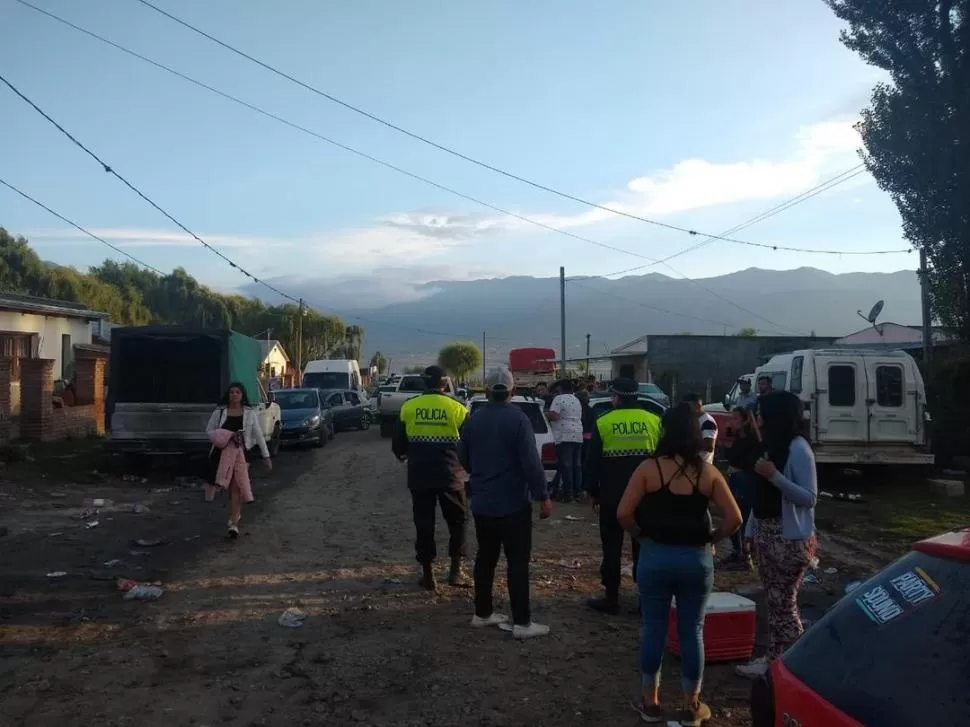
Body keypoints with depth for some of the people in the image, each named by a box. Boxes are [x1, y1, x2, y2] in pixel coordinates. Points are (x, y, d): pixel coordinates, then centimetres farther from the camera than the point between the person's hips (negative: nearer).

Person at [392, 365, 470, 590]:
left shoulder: (408, 407, -2)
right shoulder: (457, 409, -8)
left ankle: (428, 573, 14)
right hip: (450, 475, -1)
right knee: (457, 521, 15)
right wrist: (463, 462, 21)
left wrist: (403, 456, 27)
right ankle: (456, 570, 14)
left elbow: (398, 444, 6)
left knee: (423, 524, 11)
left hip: (419, 475, 1)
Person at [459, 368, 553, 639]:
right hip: (513, 502, -6)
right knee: (518, 561, -1)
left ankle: (482, 613, 22)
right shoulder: (518, 419, -14)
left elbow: (465, 459, 15)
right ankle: (521, 622, 1)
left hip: (482, 502, 6)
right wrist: (543, 496, -13)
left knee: (485, 557, 15)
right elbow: (531, 462, -19)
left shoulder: (473, 420, 4)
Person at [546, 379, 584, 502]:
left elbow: (553, 416, -19)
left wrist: (545, 414, 1)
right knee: (576, 465, 11)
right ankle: (577, 491, 14)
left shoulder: (559, 399, -8)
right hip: (578, 436, 8)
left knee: (566, 465, -7)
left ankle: (568, 493, -9)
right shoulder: (577, 400, 19)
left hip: (565, 437, -8)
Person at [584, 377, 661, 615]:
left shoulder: (603, 423, -5)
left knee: (612, 548, 7)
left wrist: (594, 493, 7)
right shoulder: (655, 422, 1)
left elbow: (592, 463, -2)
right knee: (644, 547, 9)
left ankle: (611, 598, 11)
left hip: (612, 496, -2)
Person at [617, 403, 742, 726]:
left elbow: (623, 513, -14)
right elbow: (734, 519, -7)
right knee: (692, 631, 13)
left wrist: (641, 535, 3)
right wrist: (711, 539, 7)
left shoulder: (649, 468, -9)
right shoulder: (708, 472, -4)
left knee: (653, 628, 12)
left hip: (655, 555, -1)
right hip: (697, 558, 1)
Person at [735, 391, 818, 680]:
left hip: (790, 537, -8)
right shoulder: (773, 445, 11)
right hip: (767, 532, 8)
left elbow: (810, 497, -18)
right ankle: (774, 656, 23)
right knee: (773, 600, 13)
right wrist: (750, 529, 15)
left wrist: (774, 475, -26)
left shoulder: (798, 449, -15)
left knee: (783, 601, -3)